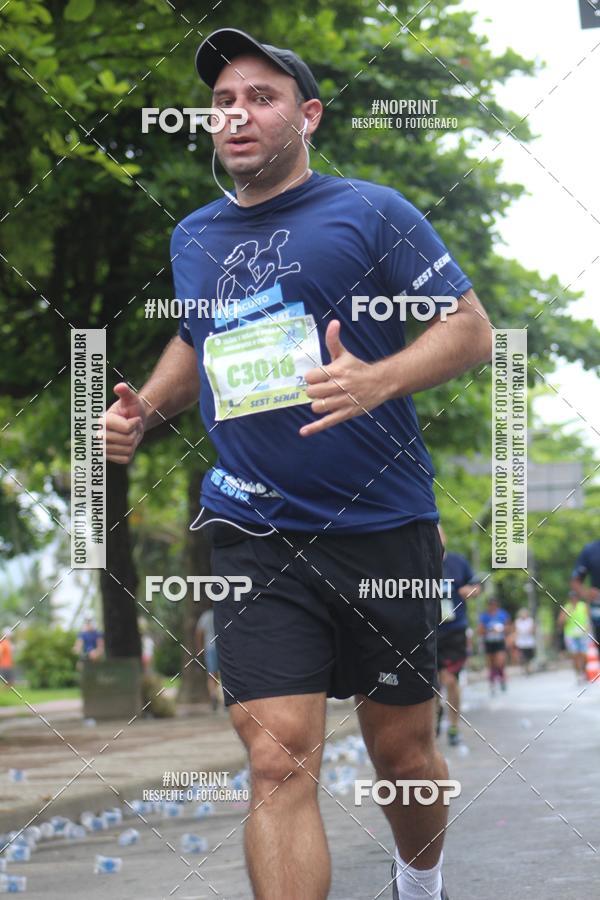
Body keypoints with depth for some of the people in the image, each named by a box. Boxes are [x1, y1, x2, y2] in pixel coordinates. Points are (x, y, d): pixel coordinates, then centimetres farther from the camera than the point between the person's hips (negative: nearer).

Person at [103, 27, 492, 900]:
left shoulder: (371, 212, -3)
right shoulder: (193, 238, 12)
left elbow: (472, 329, -5)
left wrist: (375, 381, -23)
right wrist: (144, 410, 10)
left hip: (383, 527, -2)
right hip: (256, 534, 2)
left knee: (402, 749, 12)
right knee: (279, 762, -13)